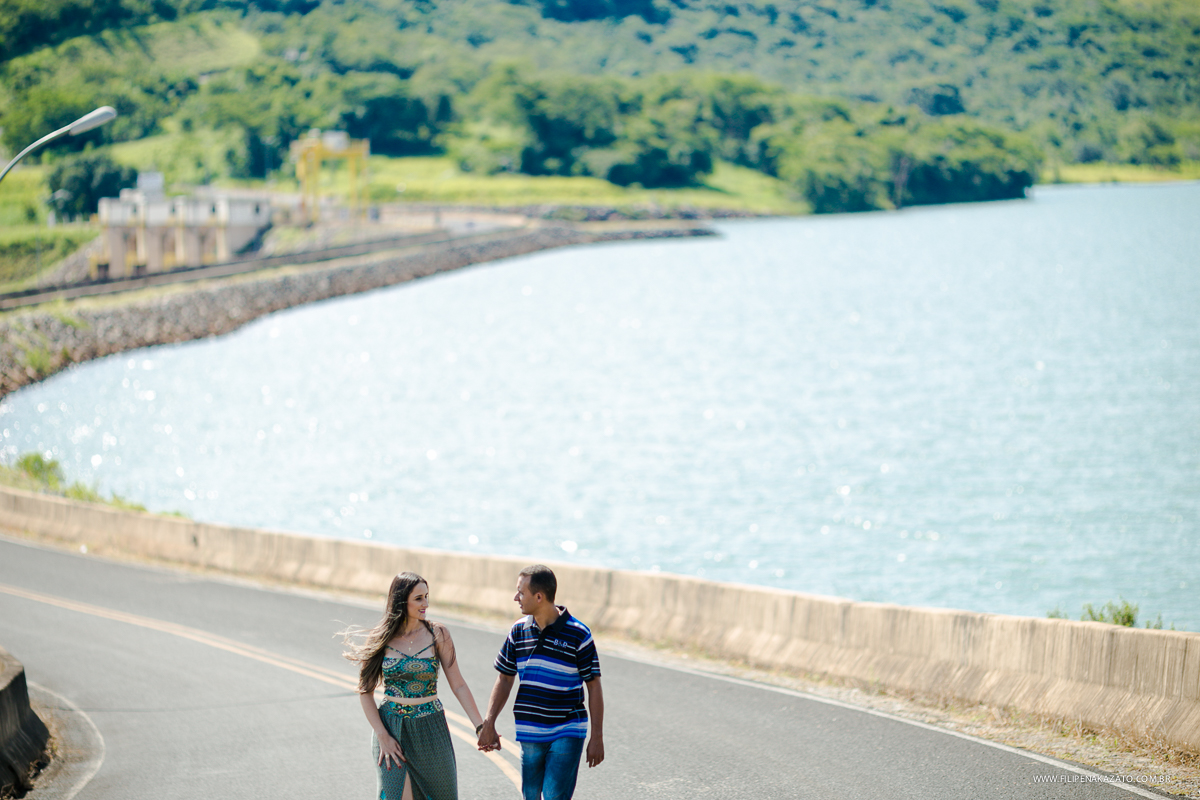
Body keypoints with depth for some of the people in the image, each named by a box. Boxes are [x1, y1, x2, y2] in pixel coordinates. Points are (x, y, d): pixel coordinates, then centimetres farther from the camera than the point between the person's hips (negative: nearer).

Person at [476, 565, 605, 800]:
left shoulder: (578, 635, -9)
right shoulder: (519, 631, 4)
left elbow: (594, 686, -5)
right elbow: (505, 679, 14)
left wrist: (597, 737, -7)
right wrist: (488, 724, 7)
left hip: (567, 734, -5)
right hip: (529, 734, 5)